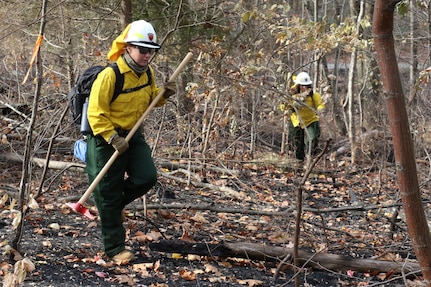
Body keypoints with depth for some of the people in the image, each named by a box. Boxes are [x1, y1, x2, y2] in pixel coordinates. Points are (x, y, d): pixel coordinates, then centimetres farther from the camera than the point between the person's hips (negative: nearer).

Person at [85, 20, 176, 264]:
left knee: (147, 177, -9)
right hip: (107, 137, -7)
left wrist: (163, 94, -3)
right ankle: (115, 248, 13)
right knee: (108, 192, 1)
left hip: (133, 134, 7)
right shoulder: (110, 75, -23)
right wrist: (113, 138, -26)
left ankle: (116, 204, 22)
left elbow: (150, 97, 18)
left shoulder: (147, 72, 1)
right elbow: (96, 113, -20)